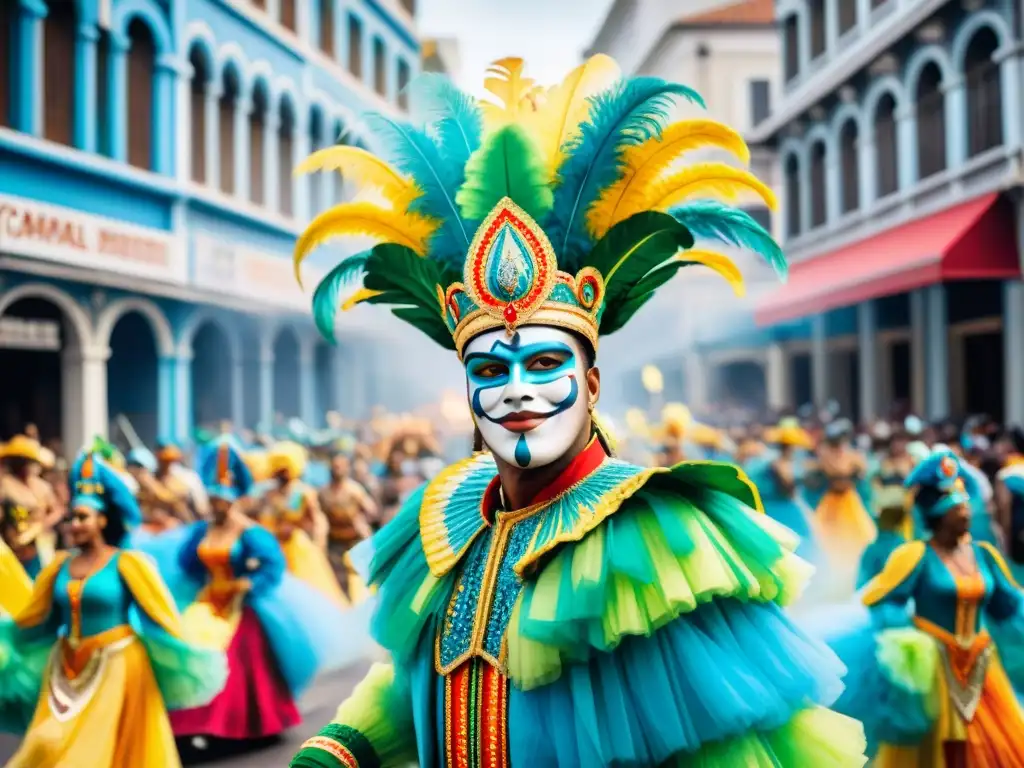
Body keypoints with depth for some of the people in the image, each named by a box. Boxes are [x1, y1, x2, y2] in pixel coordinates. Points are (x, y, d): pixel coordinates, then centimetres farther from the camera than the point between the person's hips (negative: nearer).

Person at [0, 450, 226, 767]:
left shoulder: (126, 564, -8)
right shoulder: (60, 566, 6)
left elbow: (160, 615, -8)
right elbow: (32, 622, 12)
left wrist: (185, 658, -12)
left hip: (115, 669, -5)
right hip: (66, 671, 5)